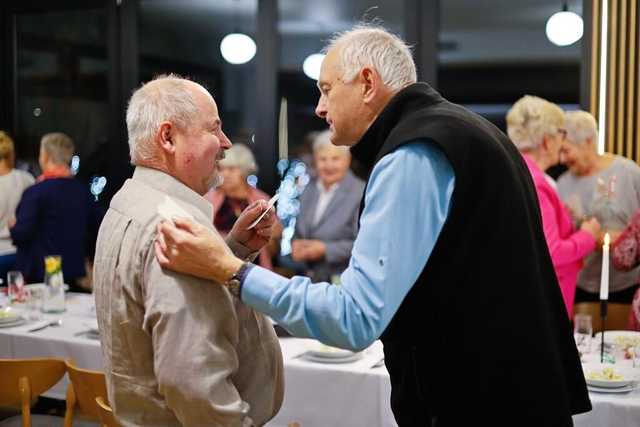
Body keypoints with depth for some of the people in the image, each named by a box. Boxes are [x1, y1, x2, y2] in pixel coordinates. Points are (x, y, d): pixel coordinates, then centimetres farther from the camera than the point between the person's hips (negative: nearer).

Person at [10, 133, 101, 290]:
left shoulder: (35, 192, -15)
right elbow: (96, 229, 7)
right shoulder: (84, 190, 2)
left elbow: (22, 233, -18)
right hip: (75, 271, 5)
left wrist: (13, 228, 4)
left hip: (39, 273, -5)